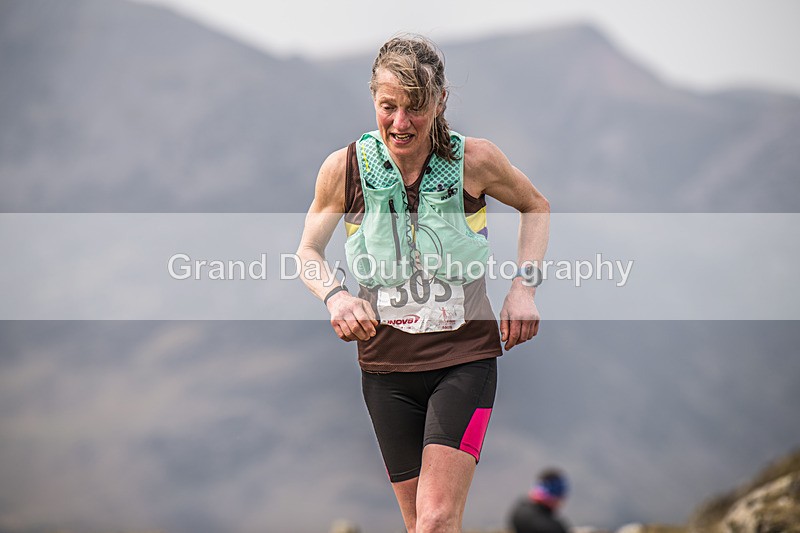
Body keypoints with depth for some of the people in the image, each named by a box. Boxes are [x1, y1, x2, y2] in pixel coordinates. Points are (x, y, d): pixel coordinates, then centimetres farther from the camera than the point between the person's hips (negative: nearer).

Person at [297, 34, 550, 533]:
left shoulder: (475, 160, -8)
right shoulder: (345, 168, -6)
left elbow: (536, 206, 13)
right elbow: (308, 251, 10)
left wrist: (524, 286, -1)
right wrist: (335, 294, -12)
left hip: (465, 359, -2)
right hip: (386, 367, 2)